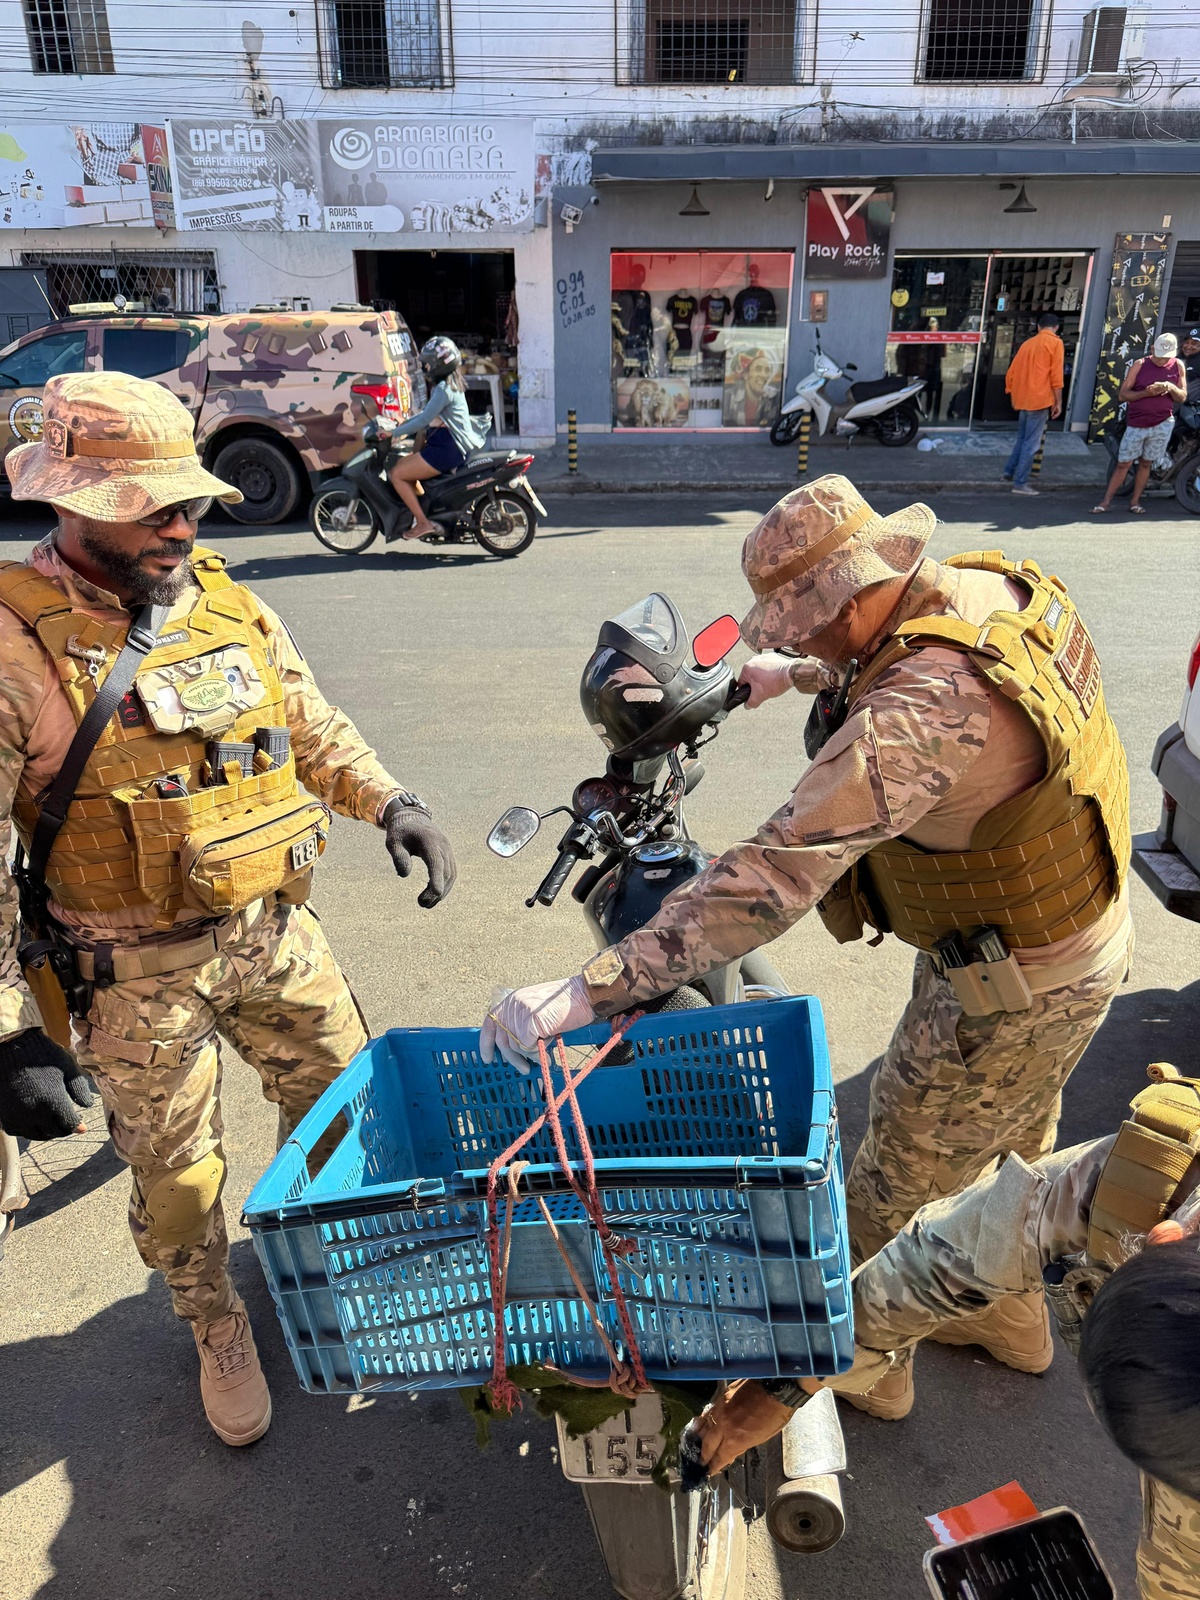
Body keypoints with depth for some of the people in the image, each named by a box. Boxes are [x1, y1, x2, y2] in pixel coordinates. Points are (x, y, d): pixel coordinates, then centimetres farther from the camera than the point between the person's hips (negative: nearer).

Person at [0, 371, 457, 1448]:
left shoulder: (228, 604, 0)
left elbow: (313, 726, 12)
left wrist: (389, 802, -5)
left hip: (274, 927, 5)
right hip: (139, 970, -5)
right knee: (178, 1174, 13)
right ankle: (219, 1332, 43)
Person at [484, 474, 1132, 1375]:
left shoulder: (929, 704, -38)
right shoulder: (992, 584, -7)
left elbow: (782, 871, -45)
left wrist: (590, 990, -44)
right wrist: (798, 676, 26)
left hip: (1009, 988, -9)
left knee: (897, 1189, 13)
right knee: (1015, 1147, 30)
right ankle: (1011, 1323, 55)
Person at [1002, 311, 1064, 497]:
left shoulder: (1028, 343, 16)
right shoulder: (1055, 342, -3)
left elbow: (1011, 373, 16)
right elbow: (1056, 375, -10)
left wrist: (1014, 397, 27)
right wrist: (1058, 401, -5)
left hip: (1023, 399, 6)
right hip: (1040, 399, -6)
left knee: (1022, 438, 22)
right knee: (1031, 443, -4)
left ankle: (1010, 470, 25)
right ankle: (1020, 483, -4)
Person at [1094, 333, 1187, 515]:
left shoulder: (1178, 366, 4)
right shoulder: (1140, 365, -3)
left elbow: (1182, 398, 8)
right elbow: (1122, 395, -6)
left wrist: (1171, 388, -14)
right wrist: (1146, 393, -21)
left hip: (1162, 424, 2)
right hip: (1136, 424, -2)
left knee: (1146, 463, 8)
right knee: (1123, 464, 0)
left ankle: (1135, 501, 16)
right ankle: (1106, 501, 3)